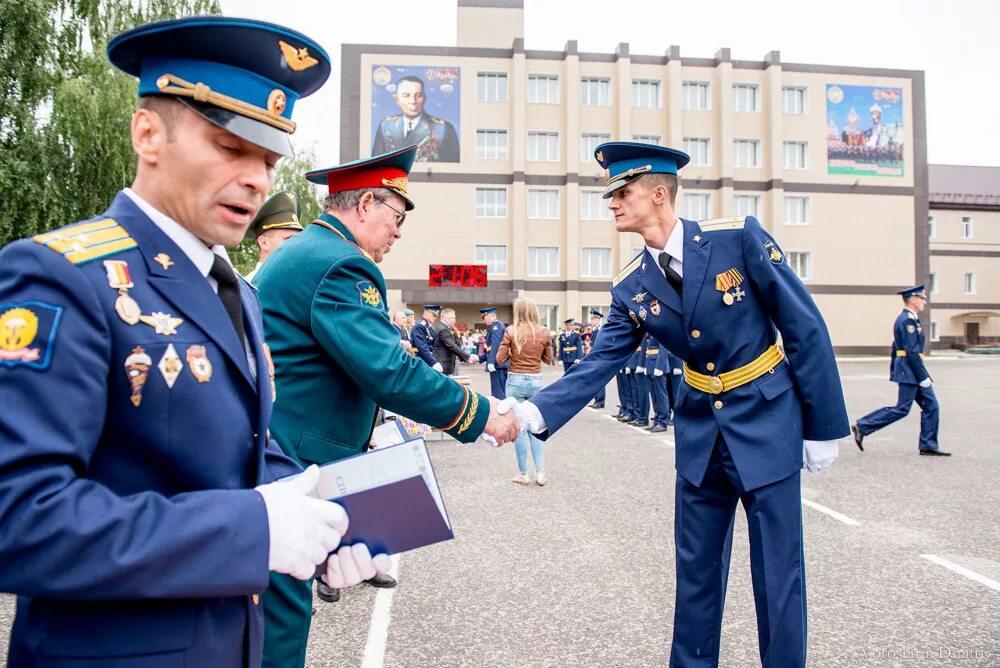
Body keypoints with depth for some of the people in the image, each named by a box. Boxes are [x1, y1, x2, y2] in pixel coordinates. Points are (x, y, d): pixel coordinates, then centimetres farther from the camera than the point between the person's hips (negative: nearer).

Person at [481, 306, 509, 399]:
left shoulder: (496, 325, -9)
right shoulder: (499, 325, 21)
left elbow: (495, 344, -22)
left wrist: (491, 362, -29)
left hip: (497, 364, -10)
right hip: (503, 363, 10)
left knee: (497, 392, -10)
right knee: (501, 392, 11)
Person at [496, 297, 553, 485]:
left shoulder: (511, 331, -8)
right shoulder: (543, 332, -1)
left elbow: (500, 359, -6)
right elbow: (548, 359, 10)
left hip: (515, 381, -2)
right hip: (536, 382, 2)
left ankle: (523, 474, 9)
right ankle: (540, 472, 7)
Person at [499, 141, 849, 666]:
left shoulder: (738, 235, -15)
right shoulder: (630, 288, -3)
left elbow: (806, 328, -10)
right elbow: (598, 364, -5)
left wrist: (823, 426, -8)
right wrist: (535, 411, -21)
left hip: (767, 424, -4)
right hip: (700, 431, 4)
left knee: (777, 574, 4)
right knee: (696, 569, 14)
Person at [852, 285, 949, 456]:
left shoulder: (906, 319, 16)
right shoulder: (908, 320, -16)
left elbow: (896, 348, 20)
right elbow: (912, 352, -20)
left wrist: (894, 372, 22)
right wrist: (923, 377, -18)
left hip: (909, 371, 10)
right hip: (910, 371, -10)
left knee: (931, 406, 9)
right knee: (902, 408, -7)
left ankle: (928, 446, 13)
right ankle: (862, 427, -3)